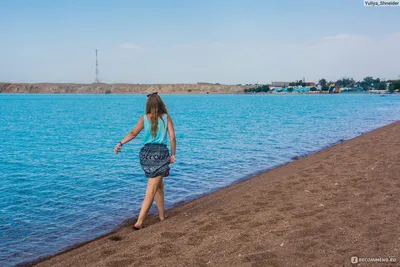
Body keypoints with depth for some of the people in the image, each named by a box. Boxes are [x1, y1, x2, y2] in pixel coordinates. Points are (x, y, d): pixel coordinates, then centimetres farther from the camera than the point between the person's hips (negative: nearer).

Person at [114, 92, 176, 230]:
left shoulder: (144, 118, 4)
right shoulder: (166, 117, 0)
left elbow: (133, 133, -12)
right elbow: (172, 137, -5)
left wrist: (120, 143, -19)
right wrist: (173, 154, 4)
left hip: (146, 152, 4)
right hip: (161, 153, -4)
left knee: (159, 185, 22)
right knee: (151, 190, -2)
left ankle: (162, 215, 32)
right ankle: (139, 222, -8)